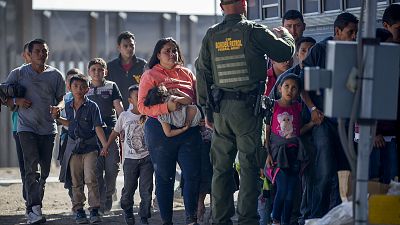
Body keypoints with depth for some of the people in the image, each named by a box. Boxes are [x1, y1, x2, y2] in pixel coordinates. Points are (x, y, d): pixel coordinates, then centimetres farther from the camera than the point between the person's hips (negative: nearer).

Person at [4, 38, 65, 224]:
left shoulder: (55, 75, 7)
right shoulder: (18, 73, 2)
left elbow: (62, 98, 11)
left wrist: (59, 106, -12)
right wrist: (16, 101, -13)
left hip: (48, 128, 3)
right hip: (26, 127, -3)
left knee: (44, 170, 8)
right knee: (32, 167, -16)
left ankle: (34, 206, 24)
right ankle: (34, 209, -22)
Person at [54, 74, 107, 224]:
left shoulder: (92, 106, -7)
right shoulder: (68, 106, 7)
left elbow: (98, 127, -12)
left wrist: (105, 145, -20)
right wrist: (57, 118, 13)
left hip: (89, 146, -4)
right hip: (73, 146, 4)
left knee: (90, 179, -12)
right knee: (76, 182, 7)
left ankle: (94, 210, -6)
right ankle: (78, 210, 15)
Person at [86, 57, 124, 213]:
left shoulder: (111, 87, 10)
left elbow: (119, 108, 4)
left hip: (111, 130, -1)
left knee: (112, 166, -5)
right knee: (96, 169, -5)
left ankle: (109, 195, 18)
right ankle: (100, 203, -1)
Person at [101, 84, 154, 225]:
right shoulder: (124, 116, 2)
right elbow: (115, 132, 14)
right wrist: (106, 147, 17)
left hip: (146, 157, 0)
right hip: (130, 159, 0)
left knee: (146, 190, -3)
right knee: (128, 188, 4)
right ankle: (127, 212, 26)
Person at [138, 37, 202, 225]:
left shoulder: (187, 74, 16)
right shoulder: (150, 76, 2)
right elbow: (142, 106, -7)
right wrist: (166, 107, -22)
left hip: (189, 130, 3)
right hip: (161, 130, -3)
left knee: (193, 174, -4)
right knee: (164, 177, 4)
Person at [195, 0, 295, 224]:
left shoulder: (211, 35, 6)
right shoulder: (254, 31, -8)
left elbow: (202, 73, 8)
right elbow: (286, 52, -4)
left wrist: (206, 109, 15)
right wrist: (284, 34, 19)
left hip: (220, 107, 4)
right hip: (248, 105, -4)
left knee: (221, 167, 9)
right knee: (249, 165, -1)